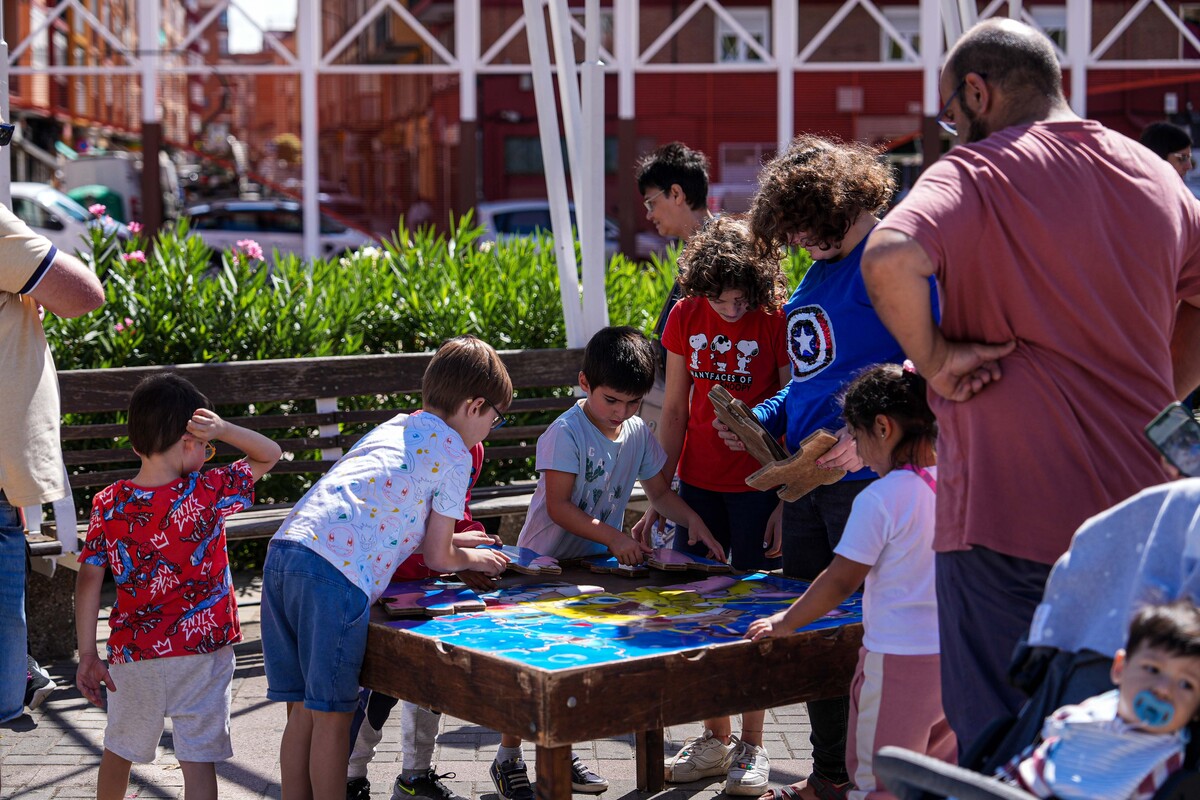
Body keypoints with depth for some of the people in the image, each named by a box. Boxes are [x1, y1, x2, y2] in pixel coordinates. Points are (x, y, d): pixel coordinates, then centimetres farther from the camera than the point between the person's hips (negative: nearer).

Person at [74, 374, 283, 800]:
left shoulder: (107, 505, -6)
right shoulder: (209, 493, -12)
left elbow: (89, 581, -6)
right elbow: (269, 455, 0)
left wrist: (88, 654, -1)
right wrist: (223, 429, -14)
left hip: (134, 653, 3)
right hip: (202, 652, -3)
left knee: (120, 748, 23)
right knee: (199, 758, 1)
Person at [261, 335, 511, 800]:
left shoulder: (393, 427, 29)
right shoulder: (454, 452, 7)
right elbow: (438, 557, 10)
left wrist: (457, 547, 44)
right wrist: (474, 560, 31)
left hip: (284, 552, 8)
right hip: (336, 574, -8)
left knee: (303, 711, 15)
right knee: (332, 715, 2)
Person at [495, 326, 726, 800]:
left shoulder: (639, 434, 0)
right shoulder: (565, 433, -19)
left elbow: (660, 493, 10)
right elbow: (558, 507, -23)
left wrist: (693, 520, -9)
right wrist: (614, 538, -30)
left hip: (594, 565, 6)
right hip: (543, 561, -6)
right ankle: (508, 760, 10)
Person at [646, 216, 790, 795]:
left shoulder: (777, 319, -12)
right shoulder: (685, 317, 2)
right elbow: (674, 411, 8)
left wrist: (787, 502, -13)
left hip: (758, 487, -5)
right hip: (698, 482, 5)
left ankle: (750, 746, 13)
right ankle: (715, 739, 22)